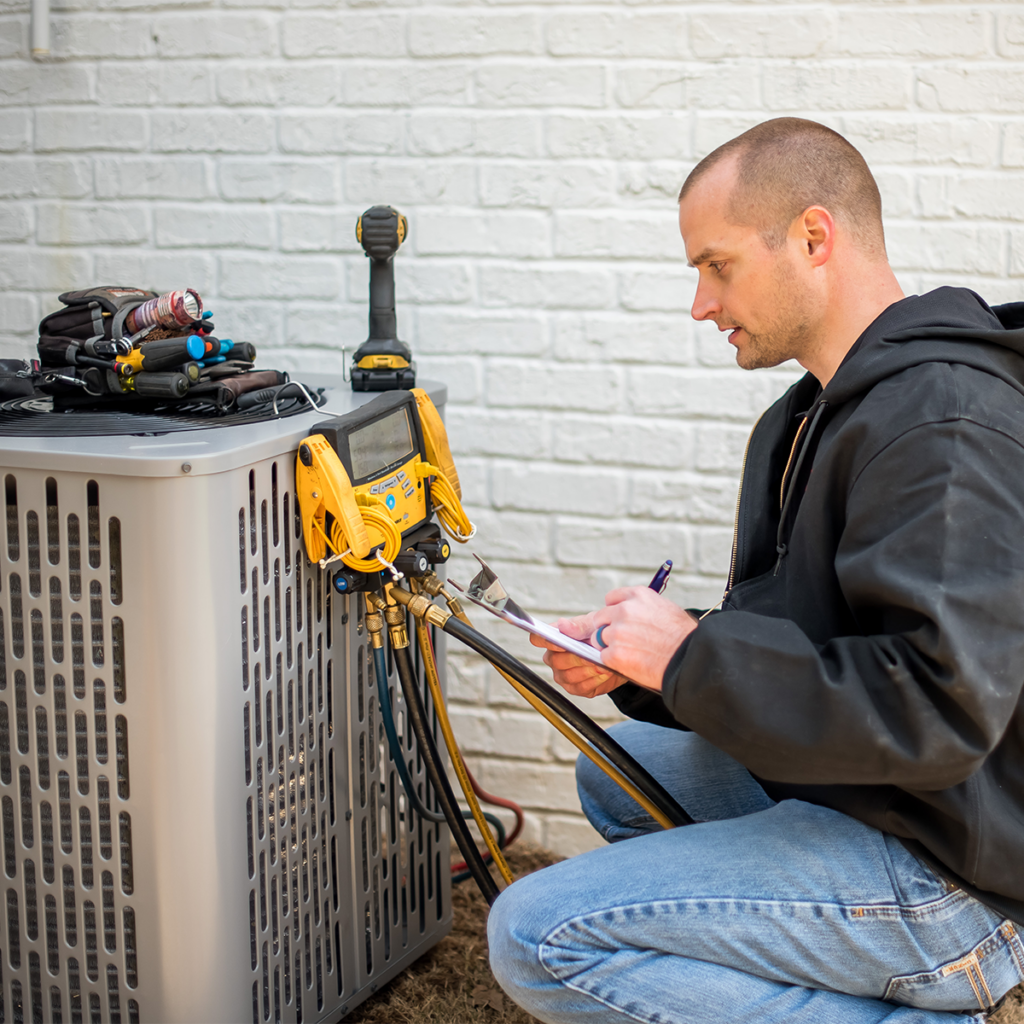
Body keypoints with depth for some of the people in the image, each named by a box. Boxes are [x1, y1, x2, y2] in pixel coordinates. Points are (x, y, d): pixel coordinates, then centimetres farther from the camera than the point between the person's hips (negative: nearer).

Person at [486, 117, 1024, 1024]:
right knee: (617, 771, 29)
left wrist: (690, 656, -22)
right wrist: (635, 663, 1)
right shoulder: (816, 416, 13)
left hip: (947, 874, -11)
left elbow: (935, 708, -31)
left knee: (537, 936, -17)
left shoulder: (945, 427, -22)